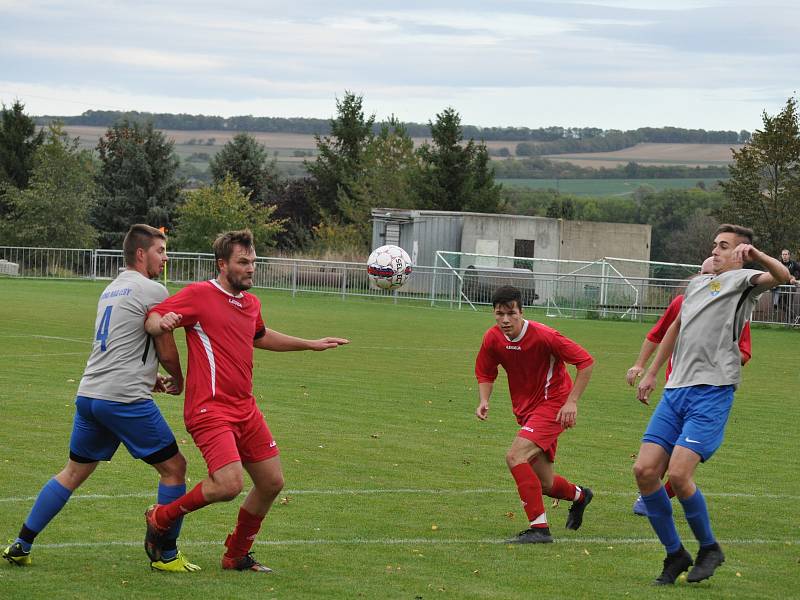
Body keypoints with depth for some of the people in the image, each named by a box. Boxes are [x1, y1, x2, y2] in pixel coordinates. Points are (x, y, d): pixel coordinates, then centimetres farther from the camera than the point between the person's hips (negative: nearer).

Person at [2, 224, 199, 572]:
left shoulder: (111, 290, 21)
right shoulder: (152, 291, -7)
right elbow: (167, 353, -2)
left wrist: (149, 378, 25)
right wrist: (177, 381, 17)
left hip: (89, 395, 8)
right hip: (125, 400, -8)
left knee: (74, 472, 17)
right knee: (174, 467, 4)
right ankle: (167, 555, 7)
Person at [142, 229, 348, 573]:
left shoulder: (251, 303, 15)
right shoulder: (199, 295, -9)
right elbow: (152, 319, -12)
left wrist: (311, 345, 39)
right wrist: (163, 324, -36)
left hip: (244, 409, 9)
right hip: (209, 409, -9)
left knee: (272, 483, 10)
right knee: (230, 484, -23)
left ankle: (237, 556, 28)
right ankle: (160, 519, 1)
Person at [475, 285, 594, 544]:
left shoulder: (543, 336, -23)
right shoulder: (492, 338, -6)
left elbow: (586, 362, -17)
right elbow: (485, 374, 11)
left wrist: (571, 402, -22)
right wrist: (484, 401, -9)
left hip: (553, 404, -7)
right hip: (525, 410, 7)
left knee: (515, 456, -26)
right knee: (544, 484, 12)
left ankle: (539, 528, -22)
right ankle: (579, 496, 48)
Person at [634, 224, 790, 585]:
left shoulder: (742, 281, 2)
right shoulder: (696, 284, 23)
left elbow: (781, 276, -19)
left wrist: (754, 253, -38)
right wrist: (651, 373, 39)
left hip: (711, 392, -7)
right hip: (675, 391, 7)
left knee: (678, 474, -18)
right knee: (645, 470, -4)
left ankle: (709, 549, 5)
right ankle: (675, 555, 10)